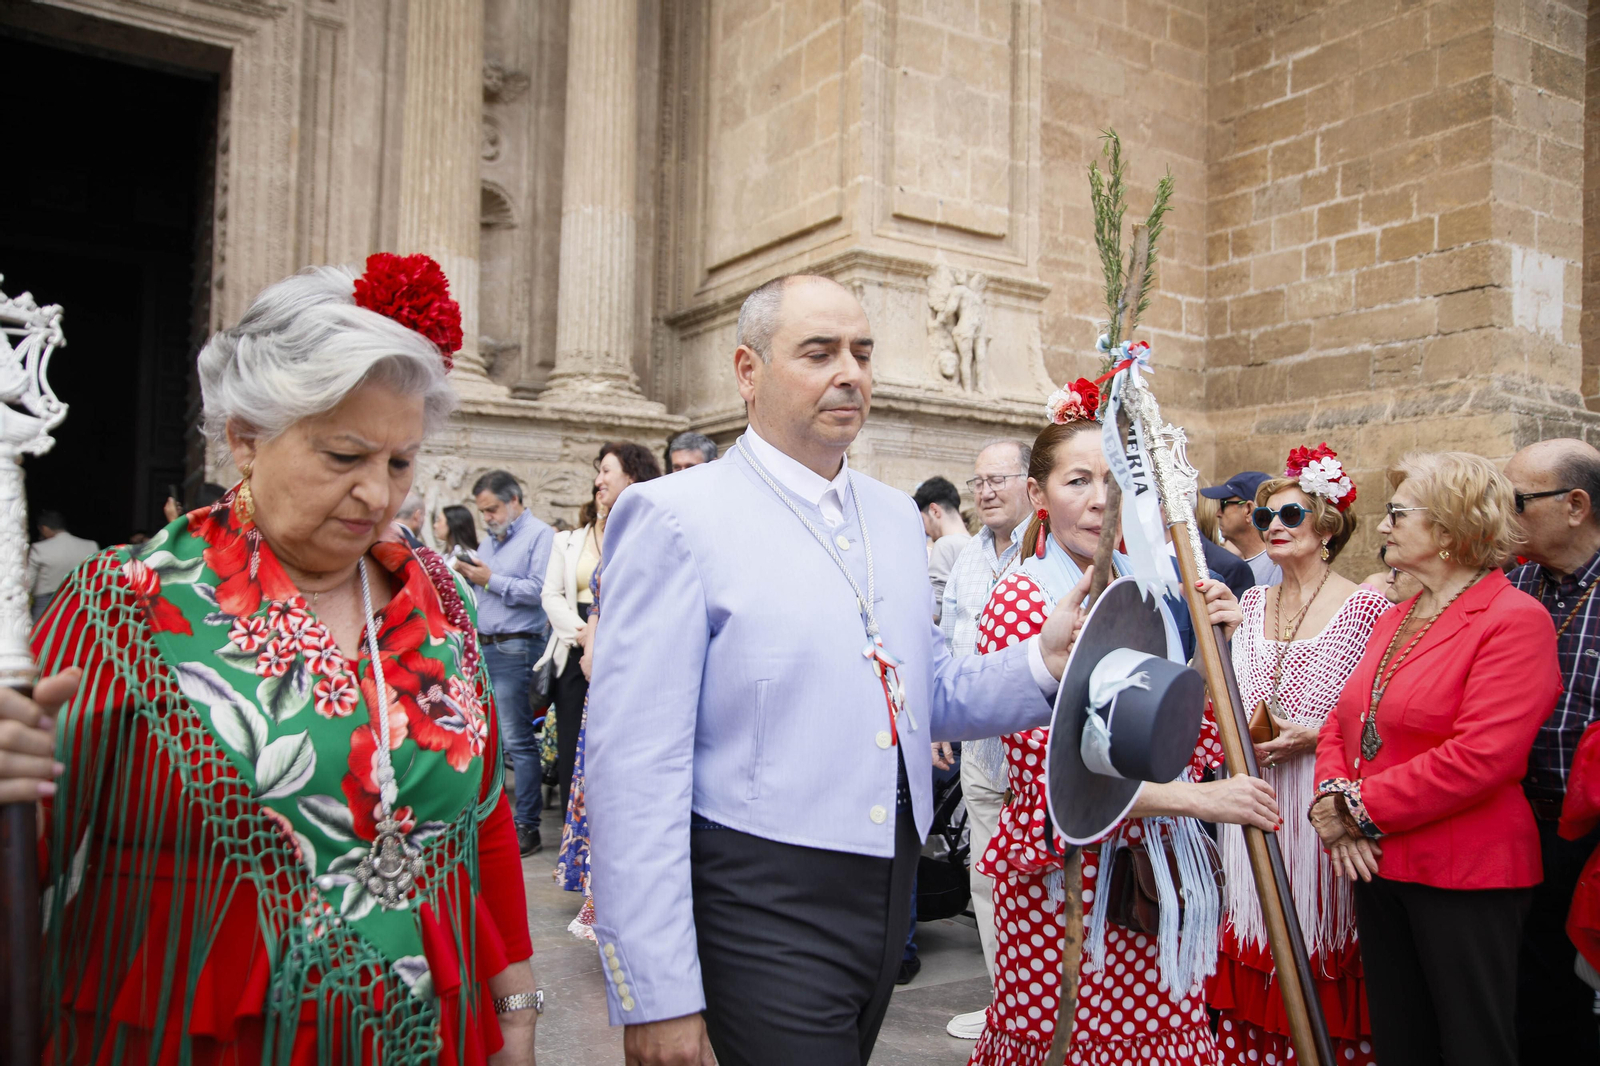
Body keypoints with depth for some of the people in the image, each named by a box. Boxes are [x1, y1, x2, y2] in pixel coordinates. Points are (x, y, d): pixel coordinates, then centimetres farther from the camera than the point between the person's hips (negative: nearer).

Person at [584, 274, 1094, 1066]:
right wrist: (656, 998, -17)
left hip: (888, 893, 7)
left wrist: (1042, 663, -3)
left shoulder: (894, 515, 9)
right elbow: (636, 769, -16)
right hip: (763, 910, -6)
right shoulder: (675, 518, -13)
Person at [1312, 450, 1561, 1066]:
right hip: (1379, 865, 7)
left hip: (1464, 876, -7)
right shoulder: (1394, 620, 12)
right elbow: (1340, 724, 11)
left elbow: (1479, 757, -23)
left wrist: (1359, 806, -17)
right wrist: (1331, 803, -8)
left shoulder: (1515, 619, -13)